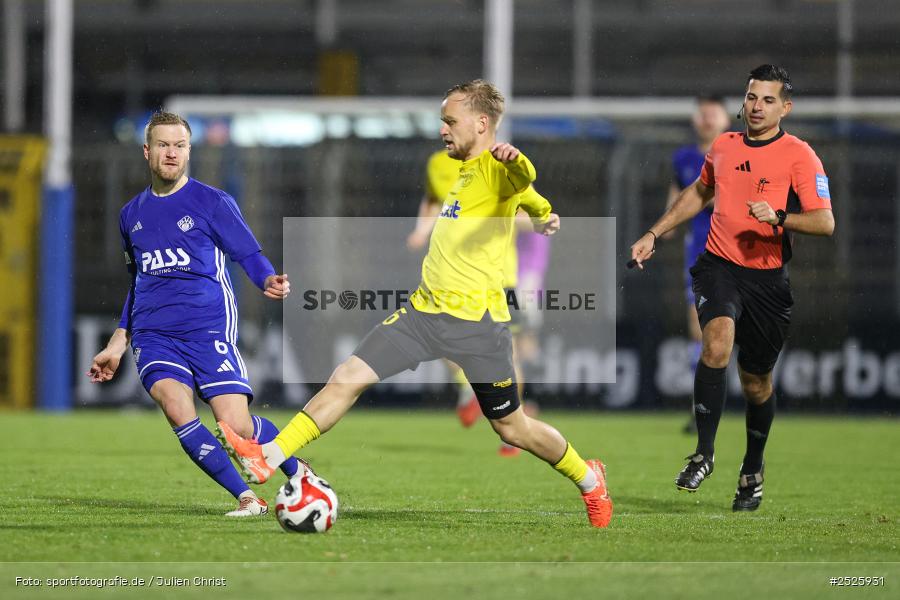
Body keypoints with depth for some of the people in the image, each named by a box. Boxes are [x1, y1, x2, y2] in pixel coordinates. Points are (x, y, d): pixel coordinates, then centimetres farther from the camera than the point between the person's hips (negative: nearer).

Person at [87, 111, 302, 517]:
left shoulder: (212, 202, 3)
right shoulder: (132, 214, 17)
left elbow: (249, 255, 1)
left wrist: (270, 282, -22)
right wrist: (117, 345, 27)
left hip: (208, 328, -3)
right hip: (154, 336, 4)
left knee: (236, 424, -15)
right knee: (175, 405, -25)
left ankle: (301, 477, 14)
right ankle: (246, 497, -19)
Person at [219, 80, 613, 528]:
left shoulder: (496, 168, -9)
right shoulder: (464, 172, 17)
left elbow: (523, 180, -36)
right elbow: (534, 207, 30)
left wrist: (515, 160, -55)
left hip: (476, 319, -7)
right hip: (424, 311, 7)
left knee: (512, 428, 6)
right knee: (348, 377, -6)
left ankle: (587, 479, 29)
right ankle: (268, 458, -8)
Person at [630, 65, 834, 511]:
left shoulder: (799, 155, -6)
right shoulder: (723, 147, 8)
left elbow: (825, 222, -13)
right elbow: (700, 193, 29)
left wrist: (779, 217, -30)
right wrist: (654, 235, 27)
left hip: (768, 278, -2)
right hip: (718, 266, 2)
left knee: (756, 378, 8)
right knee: (717, 340, -28)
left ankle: (752, 471, 32)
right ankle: (704, 453, -23)